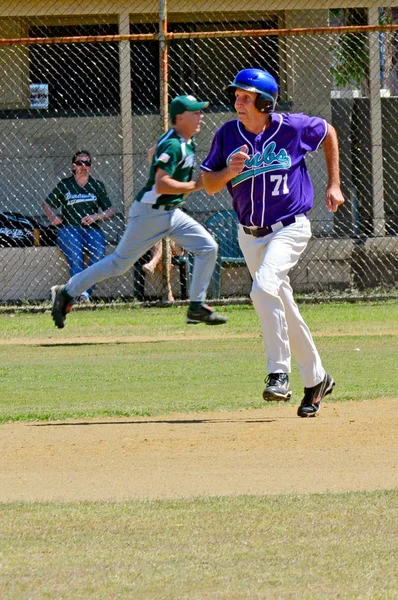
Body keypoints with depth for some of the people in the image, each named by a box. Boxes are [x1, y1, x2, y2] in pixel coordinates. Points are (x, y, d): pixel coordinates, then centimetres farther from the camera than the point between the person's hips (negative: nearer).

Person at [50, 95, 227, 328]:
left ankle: (197, 307, 4)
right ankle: (67, 293, 10)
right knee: (120, 263, -1)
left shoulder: (188, 142, 8)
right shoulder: (172, 145, -22)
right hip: (150, 212, -9)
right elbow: (161, 185, -29)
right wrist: (195, 186, -23)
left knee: (208, 248, -1)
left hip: (172, 212, 9)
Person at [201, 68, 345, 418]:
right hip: (250, 236, 5)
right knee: (283, 309, 12)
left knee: (264, 289, -28)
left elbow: (328, 133, 10)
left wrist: (334, 185, 7)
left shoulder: (293, 128, -11)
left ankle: (279, 373, -21)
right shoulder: (228, 136, -3)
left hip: (289, 228, -5)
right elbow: (209, 185, 1)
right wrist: (230, 171, -20)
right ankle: (316, 380, 27)